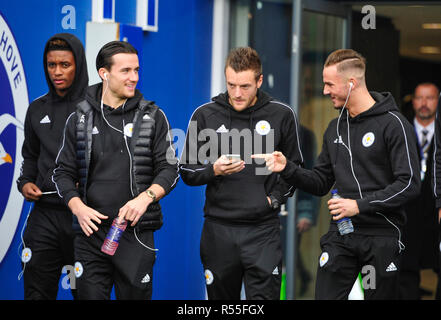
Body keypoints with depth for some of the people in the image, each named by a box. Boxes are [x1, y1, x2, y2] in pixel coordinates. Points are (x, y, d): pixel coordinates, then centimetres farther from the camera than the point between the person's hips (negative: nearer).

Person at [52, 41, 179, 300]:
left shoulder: (153, 117, 5)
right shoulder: (79, 119, 8)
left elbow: (170, 169, 3)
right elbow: (64, 172, 11)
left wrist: (145, 197, -15)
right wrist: (78, 207, -7)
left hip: (136, 233, -1)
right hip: (91, 232, 1)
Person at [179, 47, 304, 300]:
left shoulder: (281, 115, 3)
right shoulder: (205, 115, 3)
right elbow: (187, 171, 7)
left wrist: (275, 198, -2)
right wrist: (214, 170, -13)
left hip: (263, 230, -1)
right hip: (219, 229, 1)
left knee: (265, 295, -7)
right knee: (221, 298, 8)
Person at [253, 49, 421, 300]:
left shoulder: (393, 124, -9)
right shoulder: (335, 128, 13)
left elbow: (410, 184, -15)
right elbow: (321, 183, 16)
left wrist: (360, 205, -19)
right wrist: (287, 168, -1)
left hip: (382, 238, -6)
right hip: (340, 236, 6)